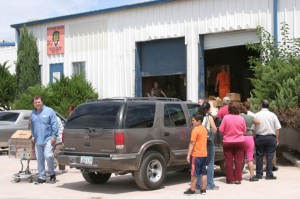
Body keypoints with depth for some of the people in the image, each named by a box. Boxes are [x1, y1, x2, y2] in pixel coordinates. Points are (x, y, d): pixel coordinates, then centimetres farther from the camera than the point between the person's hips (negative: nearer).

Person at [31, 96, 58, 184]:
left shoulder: (49, 111, -1)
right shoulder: (33, 114, 14)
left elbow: (54, 124, -4)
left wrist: (54, 136, -10)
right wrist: (33, 136, 15)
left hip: (47, 139, -5)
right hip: (37, 140, 5)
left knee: (48, 156, -16)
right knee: (39, 159, 6)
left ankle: (52, 174, 4)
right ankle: (41, 177, 14)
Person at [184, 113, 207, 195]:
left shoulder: (195, 130, -15)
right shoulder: (204, 129, 11)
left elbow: (192, 143, -17)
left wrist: (188, 155, -15)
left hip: (196, 154, -8)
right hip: (204, 154, 8)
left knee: (194, 173, -1)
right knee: (203, 172, 9)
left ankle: (192, 190, 4)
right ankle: (203, 189, 13)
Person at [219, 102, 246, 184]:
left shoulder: (226, 117, -11)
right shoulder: (241, 118, -6)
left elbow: (221, 130, -6)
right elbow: (244, 131, 5)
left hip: (227, 142, -1)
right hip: (239, 142, 1)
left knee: (229, 161, 6)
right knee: (238, 161, 7)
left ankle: (230, 179, 9)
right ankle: (238, 179, 6)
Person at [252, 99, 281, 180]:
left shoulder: (256, 115, -2)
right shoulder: (272, 115, 0)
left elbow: (253, 129, -3)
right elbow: (277, 128, -1)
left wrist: (254, 139, 6)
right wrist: (277, 139, 6)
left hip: (259, 138, 0)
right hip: (271, 137, 0)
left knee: (259, 156, 7)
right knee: (269, 156, 3)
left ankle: (259, 174, 10)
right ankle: (269, 174, 1)